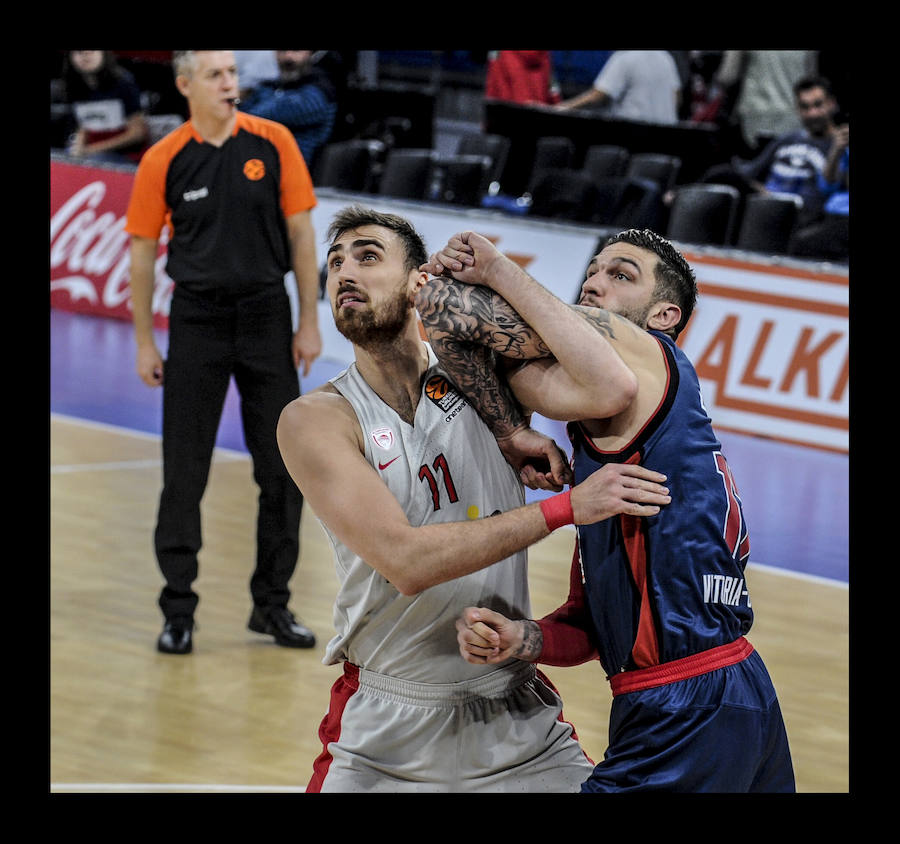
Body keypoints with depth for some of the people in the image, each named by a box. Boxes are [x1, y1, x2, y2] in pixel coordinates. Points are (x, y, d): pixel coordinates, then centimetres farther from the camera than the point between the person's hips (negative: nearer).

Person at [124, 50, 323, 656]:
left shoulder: (273, 143, -3)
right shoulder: (163, 162, -5)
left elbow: (300, 232, 1)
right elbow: (142, 252, 2)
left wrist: (309, 322, -1)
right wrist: (145, 344, 1)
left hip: (267, 316, 1)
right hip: (197, 321, -1)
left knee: (282, 469, 4)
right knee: (184, 472, 0)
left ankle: (272, 605, 17)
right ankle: (178, 610, 10)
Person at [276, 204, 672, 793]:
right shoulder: (316, 420, -12)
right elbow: (405, 562, -23)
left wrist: (510, 428, -9)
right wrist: (567, 506, -26)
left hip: (520, 719, 3)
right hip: (388, 730, -3)